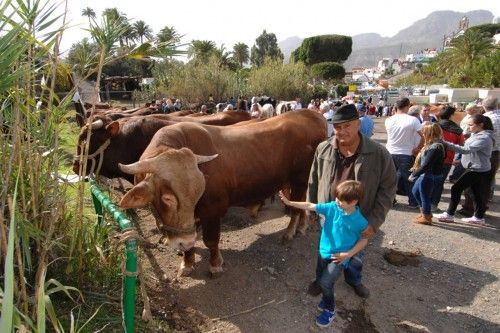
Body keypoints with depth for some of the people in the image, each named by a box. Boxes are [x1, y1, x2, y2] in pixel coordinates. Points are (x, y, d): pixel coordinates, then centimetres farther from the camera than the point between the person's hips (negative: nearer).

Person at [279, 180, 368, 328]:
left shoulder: (360, 221, -20)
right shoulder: (332, 207, -12)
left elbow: (364, 240, -5)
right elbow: (310, 206, -12)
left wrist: (348, 254, -13)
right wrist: (289, 202, -17)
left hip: (340, 257, -5)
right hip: (324, 252, 5)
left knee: (325, 282, -16)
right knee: (320, 279, 18)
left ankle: (330, 310, 11)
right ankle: (328, 297, 49)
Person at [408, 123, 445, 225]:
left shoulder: (434, 148, -25)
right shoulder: (431, 145, 5)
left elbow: (426, 165, -25)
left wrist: (413, 175, -17)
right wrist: (415, 170, 5)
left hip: (430, 176, -10)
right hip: (426, 175, 10)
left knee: (424, 196, 6)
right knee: (415, 191, 23)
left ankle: (426, 217, 24)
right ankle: (425, 212, 38)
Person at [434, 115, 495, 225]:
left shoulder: (484, 138, -20)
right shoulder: (476, 134, 9)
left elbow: (466, 149, -30)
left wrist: (447, 144, -33)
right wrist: (460, 160, 7)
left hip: (478, 170, -9)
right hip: (474, 168, 9)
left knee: (456, 188, -8)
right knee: (477, 193, 15)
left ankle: (449, 215, -1)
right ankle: (479, 217, 25)